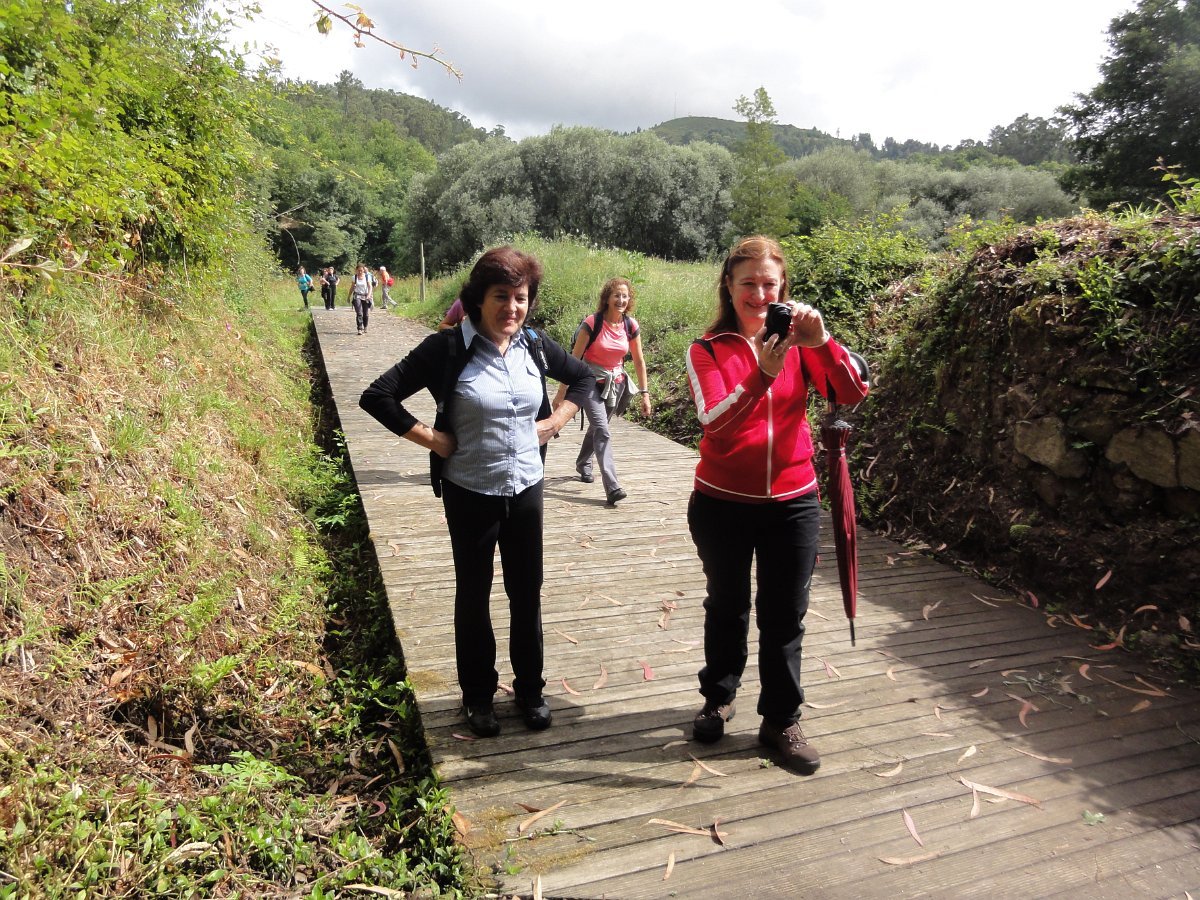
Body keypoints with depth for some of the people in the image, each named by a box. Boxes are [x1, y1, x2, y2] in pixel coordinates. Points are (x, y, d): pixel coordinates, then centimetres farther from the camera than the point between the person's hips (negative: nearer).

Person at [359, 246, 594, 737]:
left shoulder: (535, 345, -2)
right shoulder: (447, 348, -15)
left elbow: (584, 377, 15)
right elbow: (377, 396, -14)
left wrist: (556, 421, 2)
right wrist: (431, 439, -14)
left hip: (526, 488, 3)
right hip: (470, 493, -3)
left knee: (527, 591, 13)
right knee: (473, 593, 13)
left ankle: (530, 688, 33)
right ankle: (478, 695, 31)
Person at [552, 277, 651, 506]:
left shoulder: (631, 325, -4)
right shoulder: (592, 323, -16)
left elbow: (639, 361, 5)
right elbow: (574, 358, -13)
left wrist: (644, 393, 4)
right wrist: (562, 392, -14)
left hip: (616, 382, 5)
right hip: (591, 382, -5)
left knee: (597, 427, 20)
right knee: (603, 432, -17)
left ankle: (583, 464, 47)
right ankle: (612, 487, -24)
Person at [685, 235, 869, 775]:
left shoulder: (798, 341, 0)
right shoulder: (708, 349, -6)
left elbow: (854, 392, -11)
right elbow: (714, 420, -21)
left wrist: (821, 340, -26)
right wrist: (763, 374, -35)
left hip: (792, 502, 1)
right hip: (723, 503, -1)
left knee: (785, 615, 8)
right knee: (727, 607, 16)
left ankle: (781, 721, 25)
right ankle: (719, 697, 38)